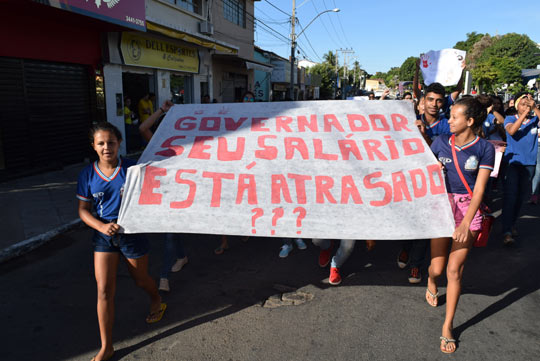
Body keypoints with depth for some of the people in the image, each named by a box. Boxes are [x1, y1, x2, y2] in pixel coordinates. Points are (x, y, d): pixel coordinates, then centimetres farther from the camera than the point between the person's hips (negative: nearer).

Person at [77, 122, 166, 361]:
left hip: (132, 232, -2)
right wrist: (102, 226, -16)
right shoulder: (88, 175, -4)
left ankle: (156, 302, 54)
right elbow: (83, 210, 0)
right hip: (104, 235, 2)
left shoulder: (131, 169, -11)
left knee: (141, 280, 18)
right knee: (104, 290, 0)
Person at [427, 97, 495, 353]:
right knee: (437, 267, 2)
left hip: (468, 209, -1)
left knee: (454, 270, -1)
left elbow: (479, 189, -9)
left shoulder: (484, 148, -5)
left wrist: (466, 224, -17)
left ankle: (448, 326, 15)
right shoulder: (441, 142, 1)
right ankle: (431, 283, 41)